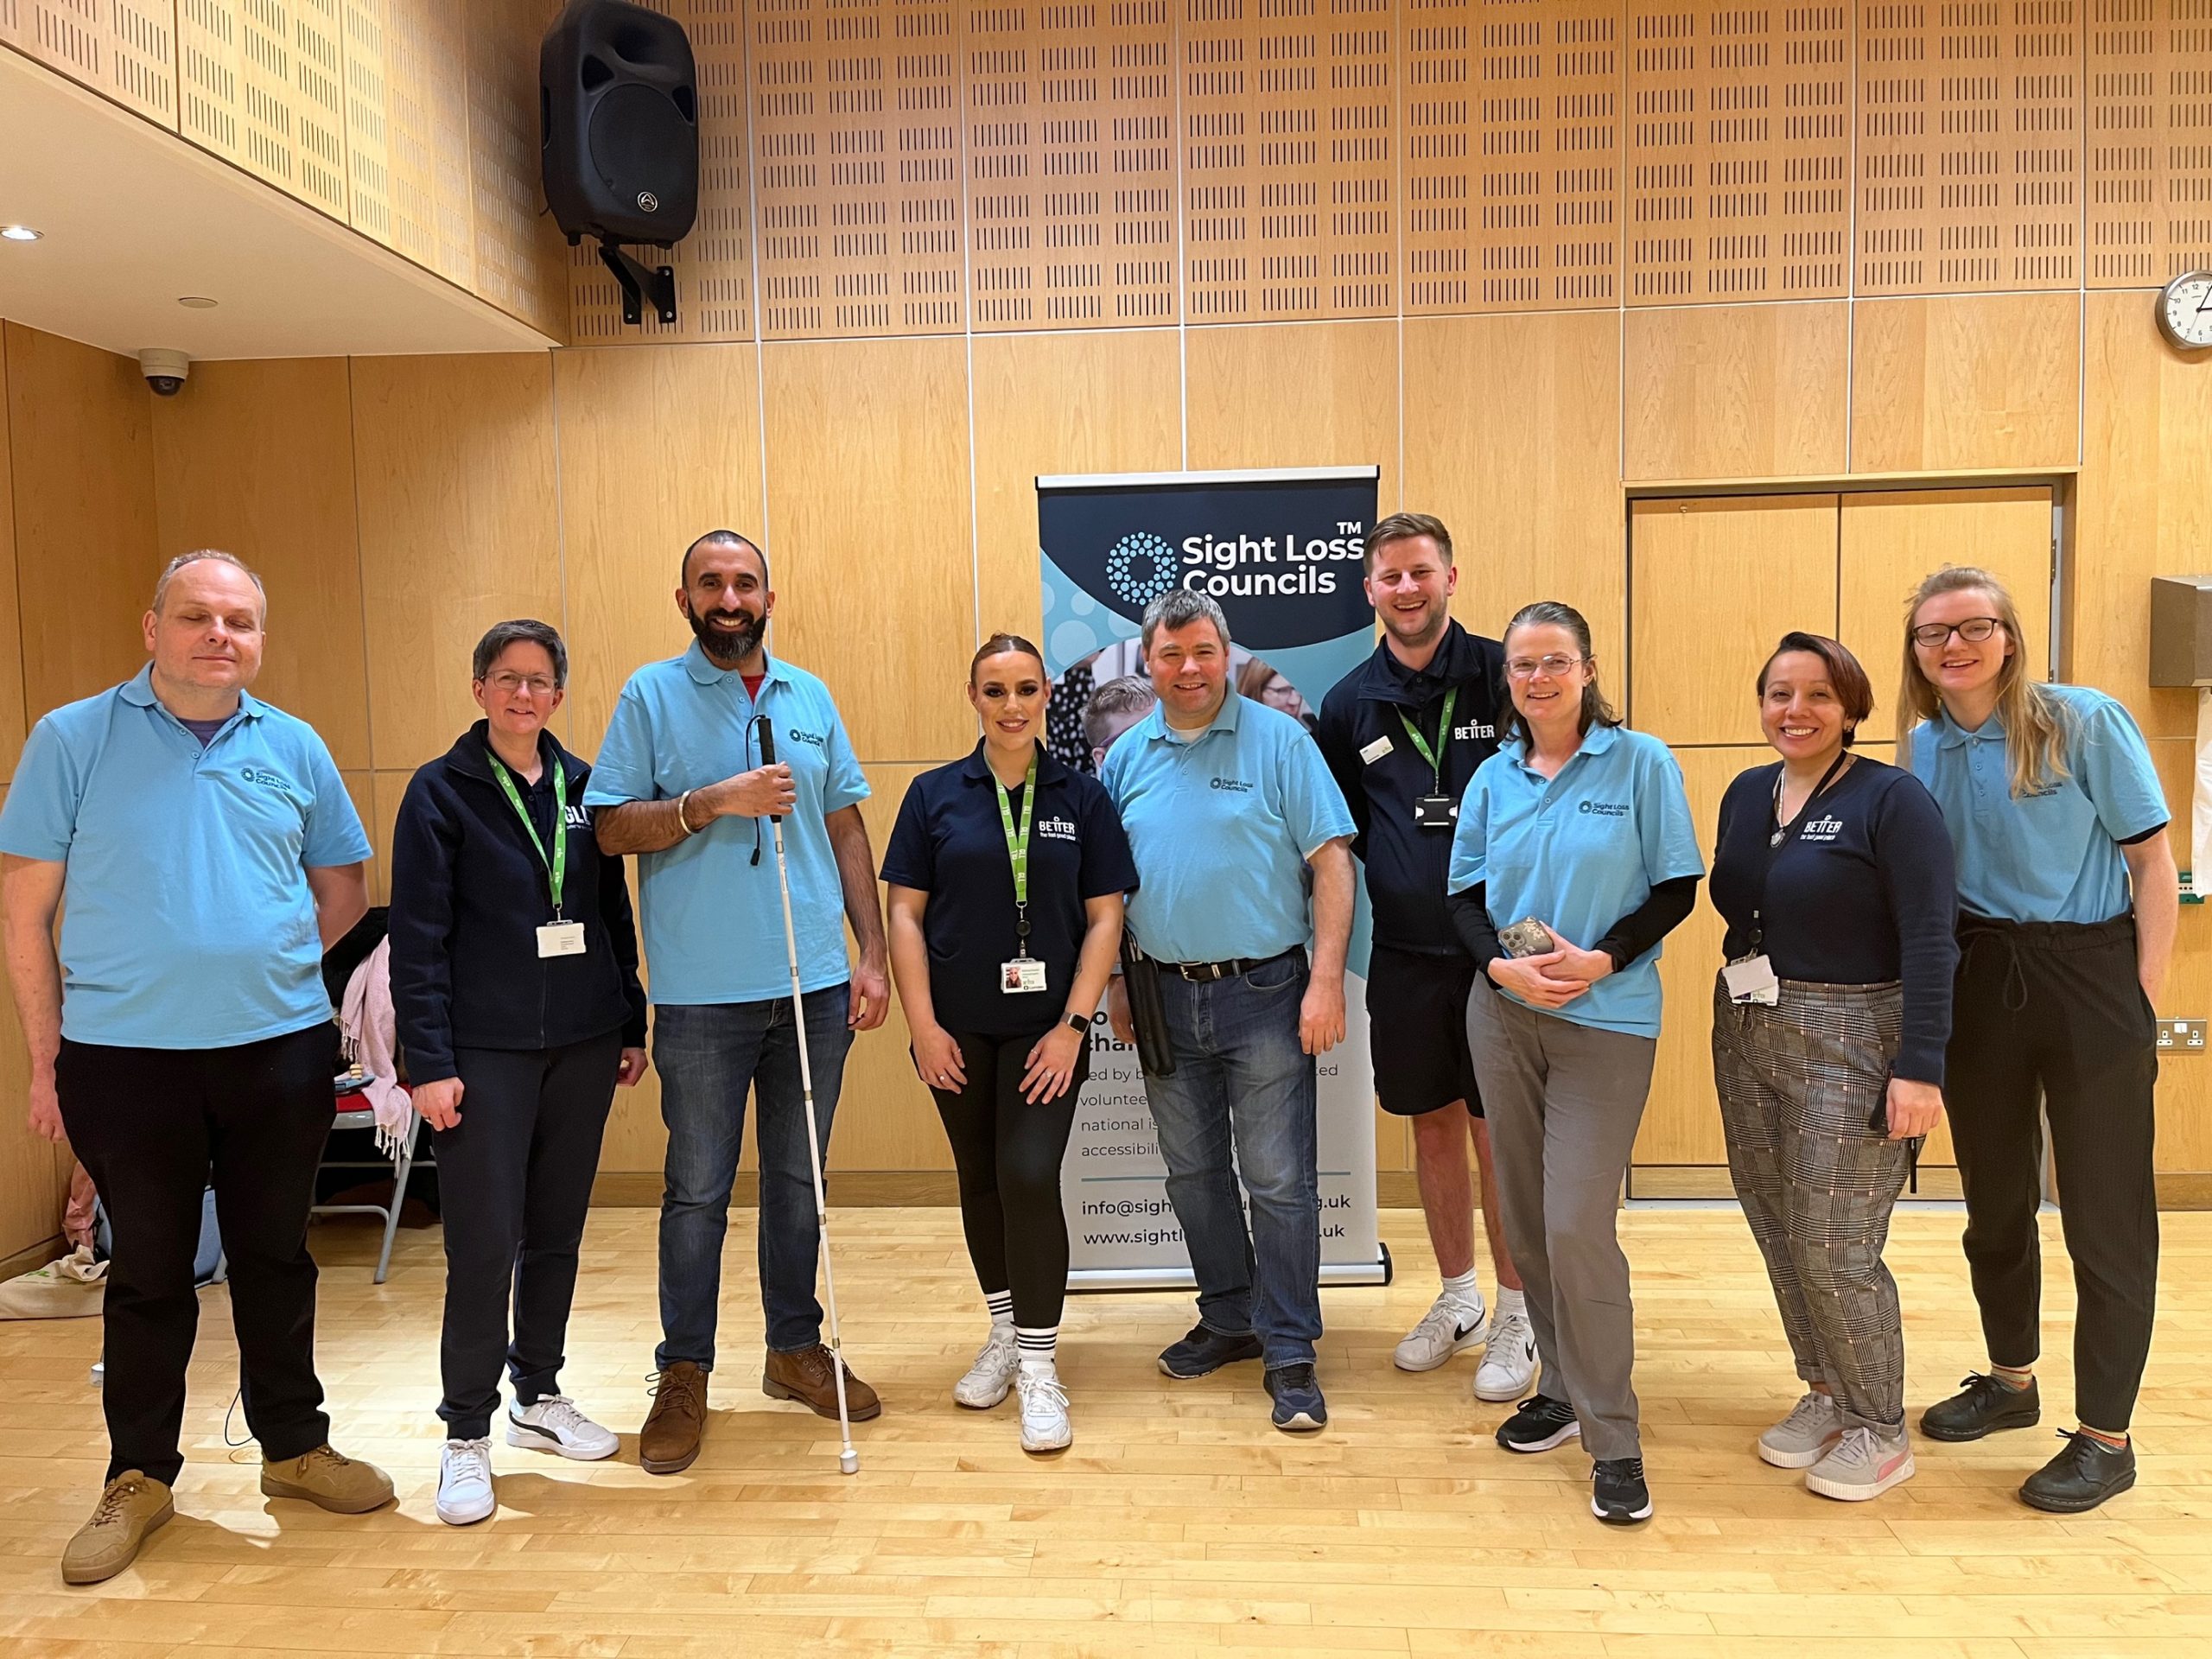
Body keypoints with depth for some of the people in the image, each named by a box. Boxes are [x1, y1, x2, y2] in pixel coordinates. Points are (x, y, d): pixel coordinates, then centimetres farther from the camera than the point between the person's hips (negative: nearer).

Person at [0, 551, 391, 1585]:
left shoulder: (296, 749, 4)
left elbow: (344, 892, 13)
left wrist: (264, 963, 1)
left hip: (281, 1051, 2)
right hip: (124, 1059, -2)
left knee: (276, 1258, 14)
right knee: (149, 1272, 11)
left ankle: (295, 1447, 30)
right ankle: (138, 1478, 28)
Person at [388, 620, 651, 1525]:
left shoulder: (584, 787, 8)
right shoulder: (441, 791, -3)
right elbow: (417, 937, -7)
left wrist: (632, 1026, 10)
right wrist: (429, 1061, -12)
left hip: (583, 1043, 4)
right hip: (487, 1049, -4)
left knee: (558, 1231, 13)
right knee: (484, 1242, -3)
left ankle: (540, 1396, 29)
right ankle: (467, 1434, 12)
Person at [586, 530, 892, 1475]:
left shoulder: (811, 697, 10)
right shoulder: (651, 696, -1)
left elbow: (845, 828, 11)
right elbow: (611, 829, -6)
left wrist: (873, 954, 4)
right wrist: (713, 802, -20)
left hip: (816, 984, 4)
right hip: (702, 995, -3)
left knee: (799, 1179, 14)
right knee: (698, 1190, 6)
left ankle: (796, 1347, 30)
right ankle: (683, 1375, 20)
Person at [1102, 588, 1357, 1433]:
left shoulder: (1279, 740, -6)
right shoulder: (1126, 755, 7)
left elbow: (1331, 861, -9)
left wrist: (1327, 980, -15)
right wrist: (1115, 986, 10)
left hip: (1265, 991, -4)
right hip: (1167, 998, 5)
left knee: (1279, 1181, 0)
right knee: (1193, 1176, 15)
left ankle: (1290, 1353, 12)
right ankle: (1228, 1319, 32)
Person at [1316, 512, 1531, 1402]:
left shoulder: (1502, 676, -6)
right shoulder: (1351, 703, 5)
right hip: (1404, 954, 4)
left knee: (1498, 1131, 3)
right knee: (1432, 1125, 14)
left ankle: (1517, 1315, 21)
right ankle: (1457, 1298, 32)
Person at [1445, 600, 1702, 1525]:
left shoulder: (1640, 763, -3)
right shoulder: (1494, 778, 7)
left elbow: (1676, 889, -3)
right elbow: (1466, 895, 9)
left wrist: (1603, 959, -17)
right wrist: (1502, 962, -10)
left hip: (1606, 1023, -4)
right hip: (1503, 1016, 4)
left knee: (1577, 1225, -10)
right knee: (1527, 1217, 10)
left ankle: (1613, 1441, 4)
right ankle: (1562, 1387, 29)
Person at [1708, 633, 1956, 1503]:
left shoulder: (1891, 800, -10)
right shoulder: (1747, 794, 9)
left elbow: (1929, 940, -15)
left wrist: (1920, 1067, -20)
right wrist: (1734, 1025, 7)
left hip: (1849, 1042, -6)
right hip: (1747, 1038, 7)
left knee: (1834, 1249, -3)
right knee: (1778, 1234, 12)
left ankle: (1880, 1430, 18)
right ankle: (1826, 1395, 32)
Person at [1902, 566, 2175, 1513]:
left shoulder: (2085, 723, -9)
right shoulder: (1923, 746, 4)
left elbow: (2153, 864, -7)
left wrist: (2144, 1002, -10)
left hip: (2089, 975, -5)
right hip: (1980, 979, 5)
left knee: (2105, 1215, 3)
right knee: (1994, 1203, 16)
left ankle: (2105, 1437, 17)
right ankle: (2011, 1382, 36)